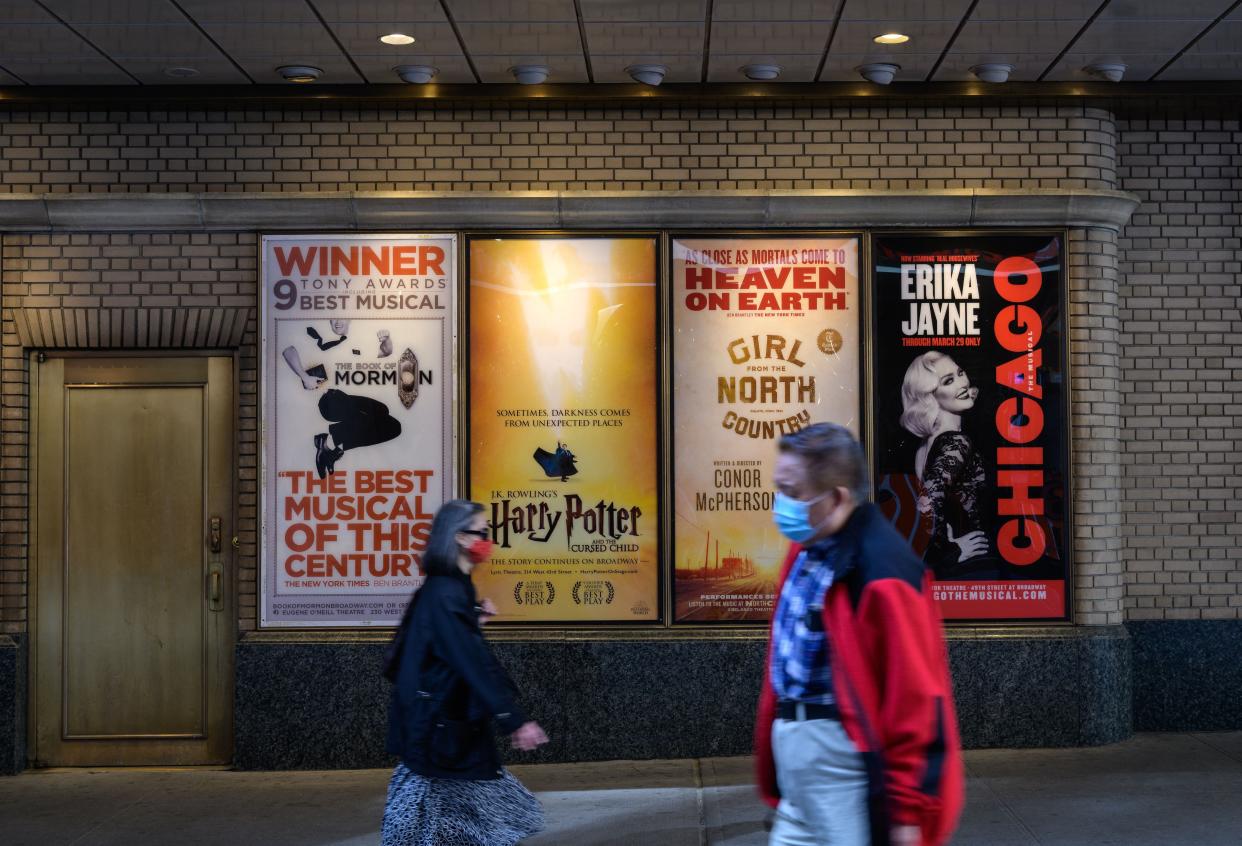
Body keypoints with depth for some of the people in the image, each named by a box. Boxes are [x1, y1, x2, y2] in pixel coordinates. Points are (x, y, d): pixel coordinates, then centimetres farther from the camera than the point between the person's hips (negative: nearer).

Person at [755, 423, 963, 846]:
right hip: (798, 752, 9)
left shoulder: (881, 573, -20)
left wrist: (906, 809, -16)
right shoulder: (807, 552, 9)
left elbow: (914, 700, -20)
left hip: (845, 759, -9)